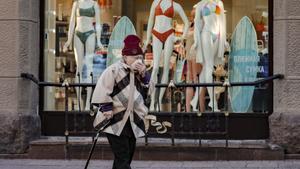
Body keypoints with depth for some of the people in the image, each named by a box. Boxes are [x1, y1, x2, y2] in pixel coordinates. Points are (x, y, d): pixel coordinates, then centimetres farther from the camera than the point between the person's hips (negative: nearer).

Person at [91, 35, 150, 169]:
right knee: (122, 158, -12)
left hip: (132, 122, 8)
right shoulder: (114, 70, -12)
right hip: (116, 122, -8)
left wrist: (144, 76, -2)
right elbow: (102, 90, -15)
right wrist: (106, 107, -17)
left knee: (127, 156, 12)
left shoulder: (137, 72, 13)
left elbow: (146, 92, 12)